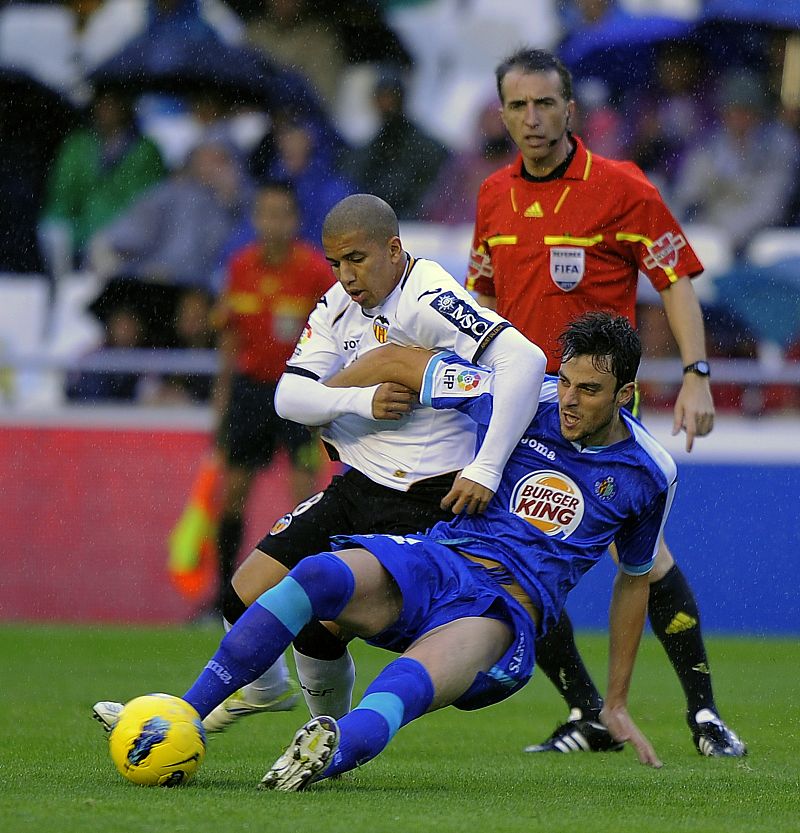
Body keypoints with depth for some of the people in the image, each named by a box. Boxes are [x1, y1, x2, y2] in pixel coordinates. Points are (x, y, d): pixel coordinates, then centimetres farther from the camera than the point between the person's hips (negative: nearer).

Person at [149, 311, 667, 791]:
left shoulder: (651, 475, 6)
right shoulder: (527, 399, 4)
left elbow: (635, 578, 21)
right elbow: (407, 361, 13)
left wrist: (617, 702, 25)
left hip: (508, 610, -2)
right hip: (439, 562, 2)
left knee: (410, 686, -38)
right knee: (319, 575, -31)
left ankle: (332, 751, -70)